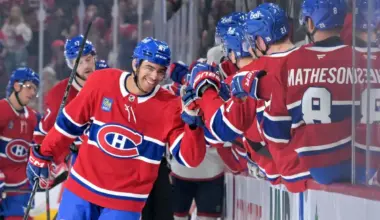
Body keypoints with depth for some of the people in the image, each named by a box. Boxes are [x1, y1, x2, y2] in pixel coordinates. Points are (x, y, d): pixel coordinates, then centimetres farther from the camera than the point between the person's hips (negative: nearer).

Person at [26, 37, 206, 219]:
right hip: (82, 186, 2)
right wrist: (43, 157, 11)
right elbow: (69, 123, 3)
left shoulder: (169, 107, -13)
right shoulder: (101, 83, -9)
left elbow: (190, 157, -17)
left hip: (125, 200, -2)